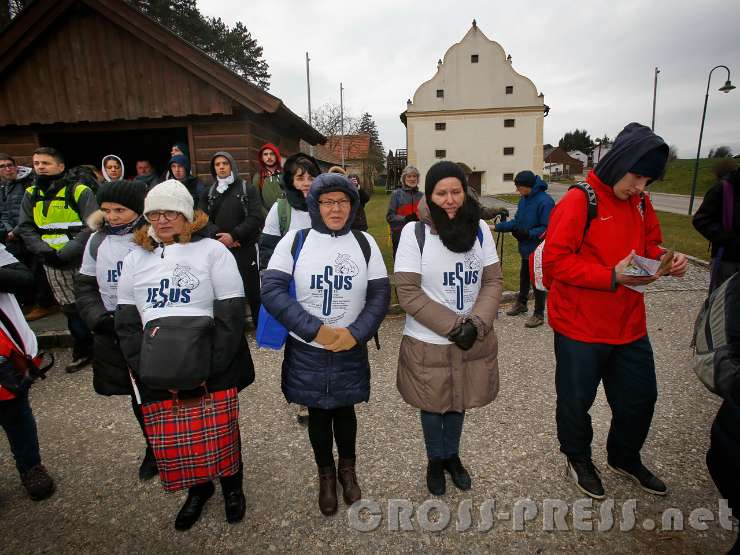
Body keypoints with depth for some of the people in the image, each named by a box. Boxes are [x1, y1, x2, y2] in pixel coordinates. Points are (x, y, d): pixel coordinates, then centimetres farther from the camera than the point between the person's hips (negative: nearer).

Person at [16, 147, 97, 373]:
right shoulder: (31, 194, 11)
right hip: (53, 264, 5)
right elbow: (25, 228, 9)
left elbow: (92, 227, -12)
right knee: (70, 309, 10)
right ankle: (83, 352, 22)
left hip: (82, 259, -4)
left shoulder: (80, 191, -5)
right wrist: (46, 252, -8)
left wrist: (65, 253, -17)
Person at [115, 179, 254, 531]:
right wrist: (146, 371, -4)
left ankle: (232, 487, 35)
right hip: (157, 376, 4)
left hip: (211, 371, -3)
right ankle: (198, 488, 38)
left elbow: (230, 317, -8)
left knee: (220, 434, 4)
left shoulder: (213, 251, -2)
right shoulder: (136, 259, 11)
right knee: (170, 442, 8)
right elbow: (127, 323, 8)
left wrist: (206, 371, -13)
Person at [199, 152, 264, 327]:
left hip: (245, 249, -3)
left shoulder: (248, 189, 5)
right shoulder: (208, 193, 15)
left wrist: (234, 235, -14)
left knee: (252, 289, -1)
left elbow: (256, 218, -6)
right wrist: (219, 238, -9)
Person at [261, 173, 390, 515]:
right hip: (307, 351, -1)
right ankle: (326, 474, 41)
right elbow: (271, 289, -13)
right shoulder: (295, 240, -7)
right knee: (318, 413, 15)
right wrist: (315, 330, -20)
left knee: (344, 409, 17)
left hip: (351, 350, 1)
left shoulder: (365, 243, -2)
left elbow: (380, 294, -2)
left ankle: (347, 469, 44)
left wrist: (355, 333, -16)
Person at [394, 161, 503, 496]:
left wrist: (475, 324, -15)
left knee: (459, 402, 20)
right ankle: (435, 460, 43)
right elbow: (407, 293, -15)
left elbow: (494, 281, 0)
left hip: (473, 341, 3)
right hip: (428, 343, -3)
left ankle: (452, 455, 47)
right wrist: (453, 326, -17)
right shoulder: (414, 232, -13)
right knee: (433, 405, 16)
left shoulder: (479, 228, -1)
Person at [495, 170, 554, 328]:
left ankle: (539, 314, 18)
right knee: (524, 276, 23)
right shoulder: (524, 199, 3)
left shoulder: (545, 201, -23)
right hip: (526, 248, 8)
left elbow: (547, 229, -23)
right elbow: (517, 221, 9)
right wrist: (499, 226, -1)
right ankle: (521, 304, 44)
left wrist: (528, 233, -31)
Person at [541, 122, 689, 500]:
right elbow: (555, 259, -21)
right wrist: (612, 277, -25)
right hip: (580, 327, -7)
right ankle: (578, 458, 39)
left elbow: (649, 245, 18)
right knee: (577, 399, 12)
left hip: (629, 325, 7)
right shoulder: (578, 201, -17)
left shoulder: (640, 203, 6)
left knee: (640, 396, 21)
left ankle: (625, 458, 47)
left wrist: (666, 259, -4)